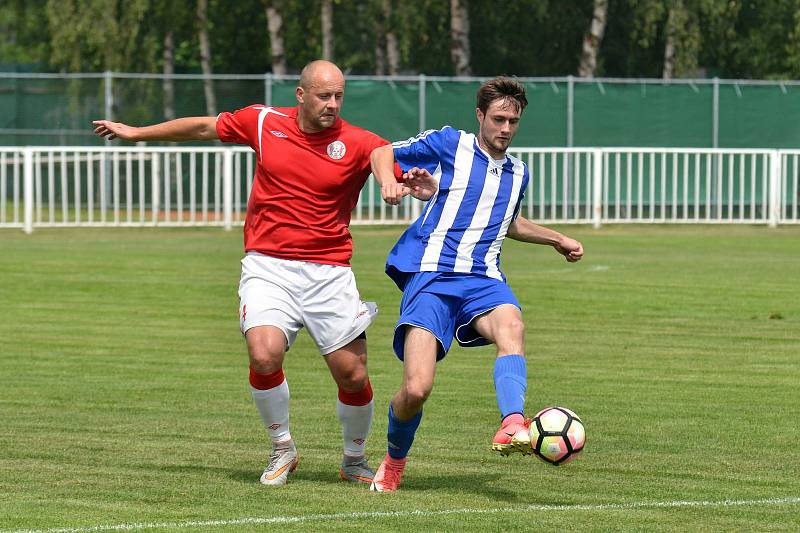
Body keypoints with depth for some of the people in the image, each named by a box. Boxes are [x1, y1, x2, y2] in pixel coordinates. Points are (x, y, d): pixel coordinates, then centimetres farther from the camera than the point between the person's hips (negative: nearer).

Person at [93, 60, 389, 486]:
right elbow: (204, 128, 17)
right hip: (268, 267, 0)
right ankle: (282, 449, 3)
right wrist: (136, 133, 27)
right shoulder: (264, 123, 3)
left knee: (352, 375, -4)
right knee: (264, 355, -22)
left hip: (329, 272, 0)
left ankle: (354, 460, 24)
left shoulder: (357, 143, -4)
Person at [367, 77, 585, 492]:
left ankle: (512, 427, -55)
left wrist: (557, 240, 42)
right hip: (430, 275, -3)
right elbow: (382, 153, 10)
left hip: (483, 279, 4)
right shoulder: (448, 145, 4)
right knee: (416, 388, -17)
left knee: (510, 326, -35)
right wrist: (389, 181, -11)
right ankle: (394, 460, 14)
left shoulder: (517, 173, 20)